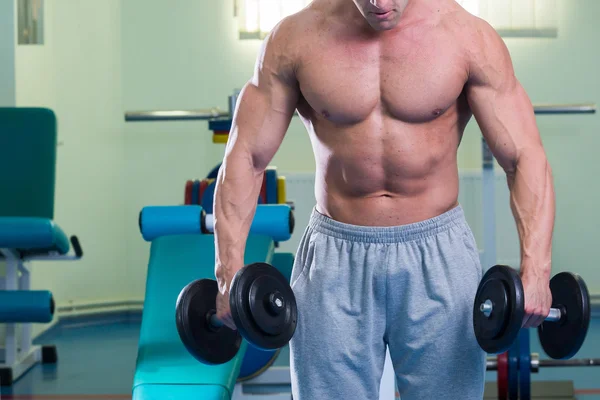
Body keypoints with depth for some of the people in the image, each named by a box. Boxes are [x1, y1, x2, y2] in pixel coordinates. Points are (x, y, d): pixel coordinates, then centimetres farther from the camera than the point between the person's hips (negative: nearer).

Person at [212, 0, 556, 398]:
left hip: (439, 257, 0)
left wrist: (535, 270, -24)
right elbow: (246, 157, -3)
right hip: (335, 261, 1)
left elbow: (525, 157, -10)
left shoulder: (468, 36, -7)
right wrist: (230, 269, -15)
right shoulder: (296, 37, -5)